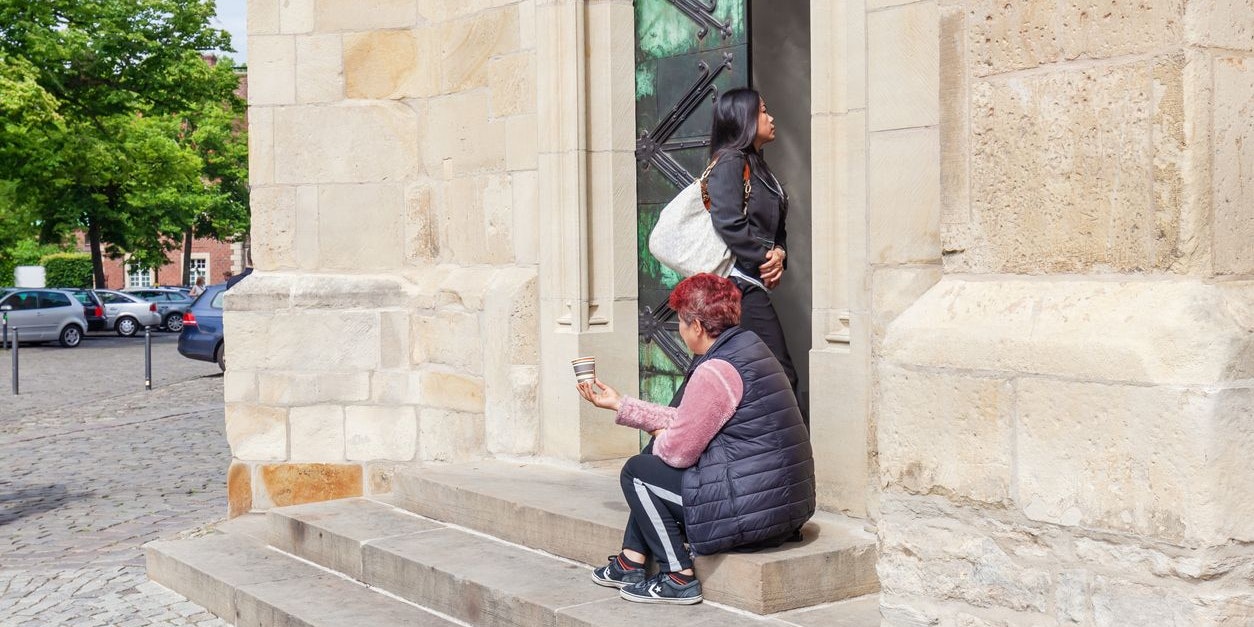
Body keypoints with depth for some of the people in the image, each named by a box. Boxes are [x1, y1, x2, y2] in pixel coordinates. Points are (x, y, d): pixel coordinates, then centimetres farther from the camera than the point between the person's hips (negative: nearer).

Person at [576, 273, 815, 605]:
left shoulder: (715, 372, -20)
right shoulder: (746, 345, 11)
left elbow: (678, 450, -15)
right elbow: (685, 422, 16)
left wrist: (659, 437, 9)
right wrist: (618, 403, 22)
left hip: (750, 511, -10)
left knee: (637, 471, 4)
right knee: (656, 454, 21)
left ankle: (679, 578, 6)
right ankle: (631, 563, 24)